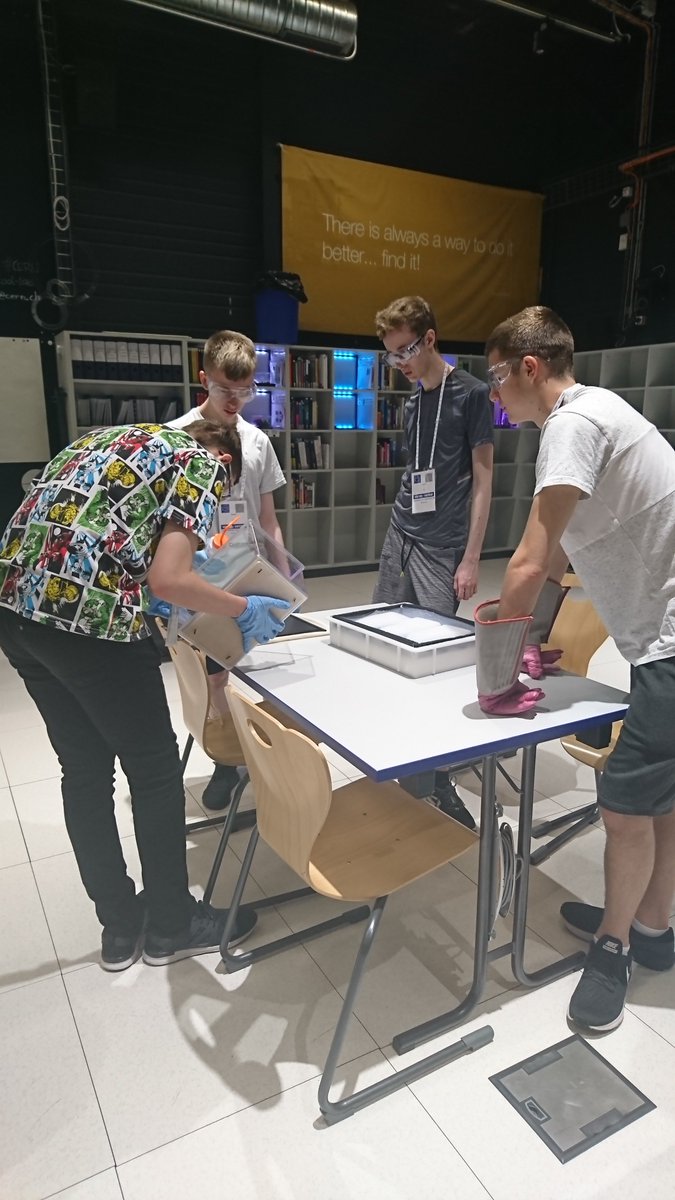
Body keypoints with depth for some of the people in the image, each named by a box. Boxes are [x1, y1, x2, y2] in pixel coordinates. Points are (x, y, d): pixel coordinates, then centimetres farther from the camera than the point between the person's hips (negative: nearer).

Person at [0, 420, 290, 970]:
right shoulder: (204, 465, 4)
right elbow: (167, 578, -11)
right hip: (87, 613, -8)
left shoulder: (111, 437, 27)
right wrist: (243, 609, 4)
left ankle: (120, 924, 32)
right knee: (155, 769, 10)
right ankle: (171, 925, 27)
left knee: (84, 768, 18)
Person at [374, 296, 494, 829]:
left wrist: (471, 559, -11)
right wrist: (404, 524, 16)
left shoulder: (471, 393, -6)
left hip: (442, 548, -7)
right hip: (400, 535, 7)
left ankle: (438, 780, 6)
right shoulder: (412, 401, 14)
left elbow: (483, 480, -7)